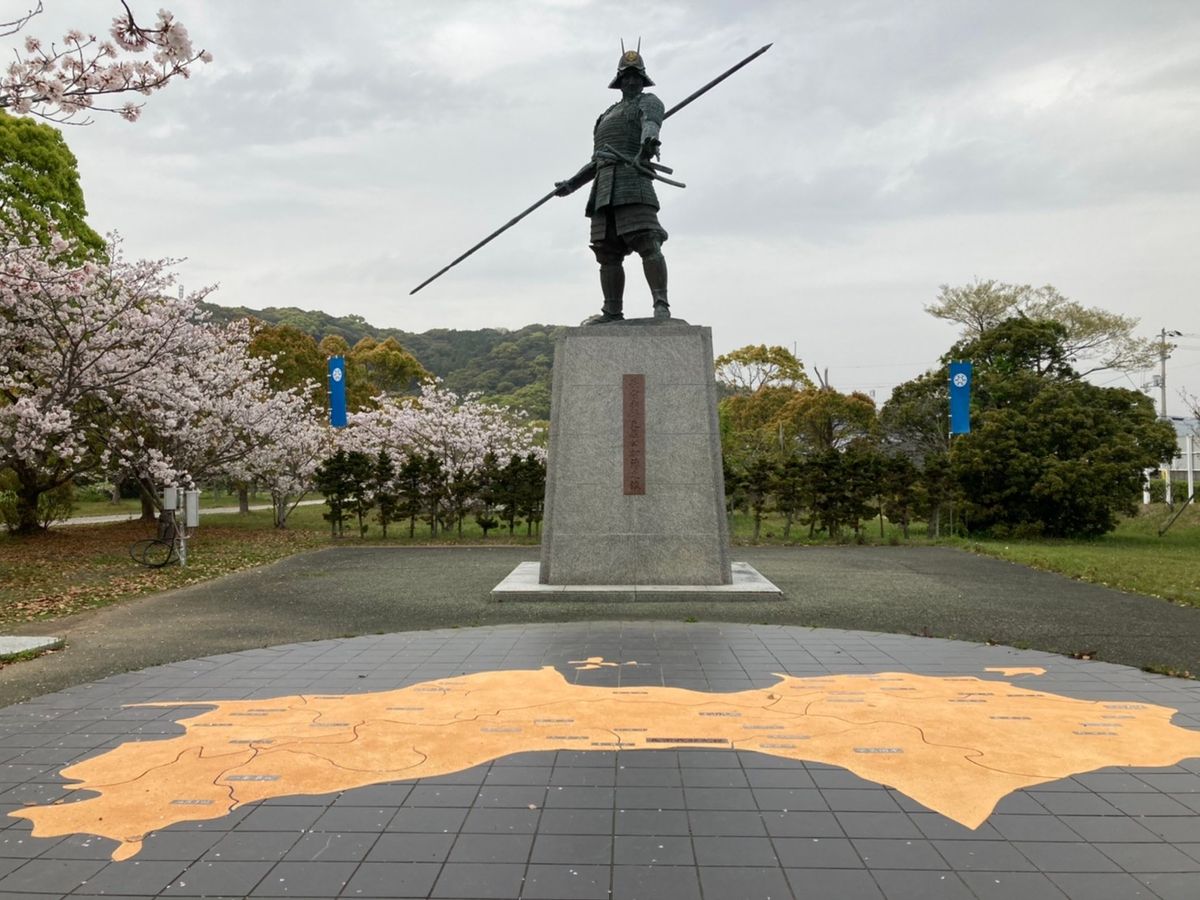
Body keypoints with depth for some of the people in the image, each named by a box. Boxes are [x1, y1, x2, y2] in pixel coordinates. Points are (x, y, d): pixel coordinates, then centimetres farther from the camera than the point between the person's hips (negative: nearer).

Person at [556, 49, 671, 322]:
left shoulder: (648, 102, 10)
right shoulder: (608, 115, 31)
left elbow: (651, 124, -15)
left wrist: (649, 140, -39)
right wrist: (571, 183, 33)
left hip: (632, 180, -7)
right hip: (603, 188, 7)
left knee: (647, 244, -19)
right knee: (607, 253, 2)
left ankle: (661, 306, -22)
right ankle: (612, 312, 5)